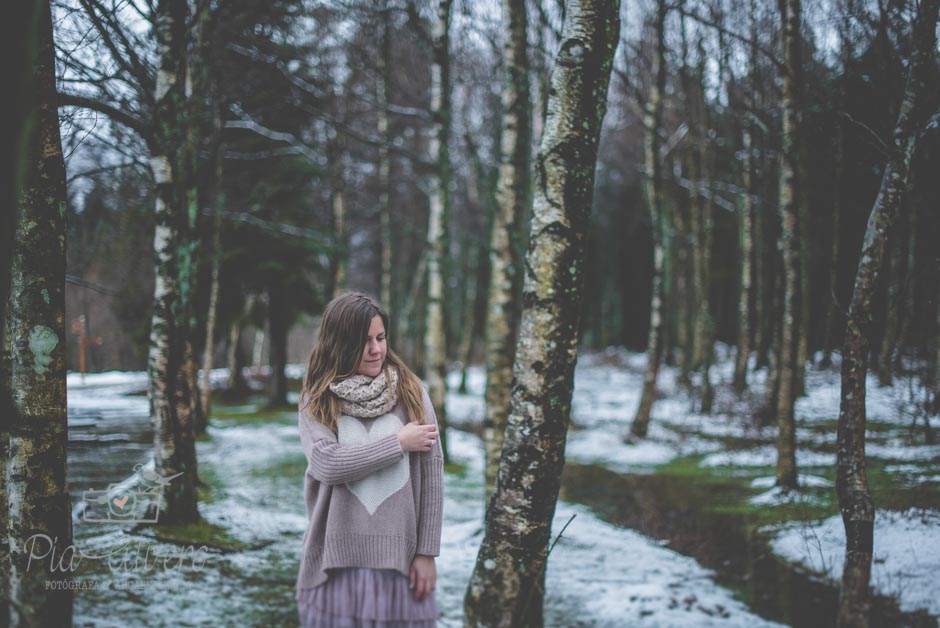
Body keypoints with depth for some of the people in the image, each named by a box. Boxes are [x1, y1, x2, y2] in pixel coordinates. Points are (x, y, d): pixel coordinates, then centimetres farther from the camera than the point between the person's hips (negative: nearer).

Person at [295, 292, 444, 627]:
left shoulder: (410, 391, 2)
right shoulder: (317, 399, 3)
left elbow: (431, 473, 2)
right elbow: (327, 463, -13)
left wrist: (427, 552, -1)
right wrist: (399, 442, -10)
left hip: (399, 556, 0)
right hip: (337, 559, 0)